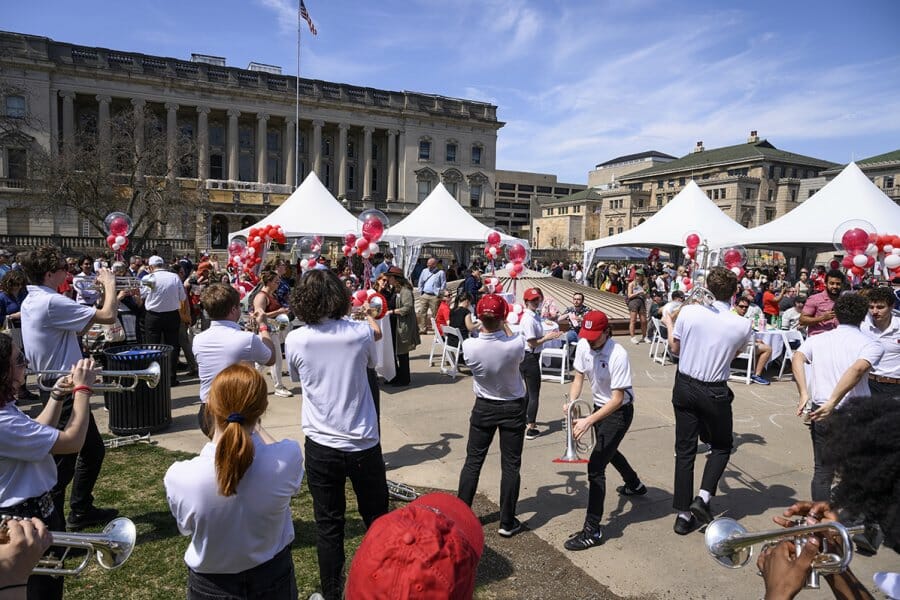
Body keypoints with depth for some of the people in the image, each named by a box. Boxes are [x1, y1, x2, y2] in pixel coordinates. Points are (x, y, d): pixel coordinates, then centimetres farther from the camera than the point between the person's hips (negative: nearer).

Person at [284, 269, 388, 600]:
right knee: (377, 521, 17)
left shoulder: (295, 340, -10)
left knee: (328, 525, 14)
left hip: (320, 446, 1)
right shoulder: (360, 332, -11)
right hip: (363, 444, 0)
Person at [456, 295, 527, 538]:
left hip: (484, 407, 1)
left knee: (472, 462, 13)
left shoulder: (469, 346, -21)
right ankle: (507, 523, 16)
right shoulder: (516, 344, -24)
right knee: (510, 465, 9)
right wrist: (505, 326, 12)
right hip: (513, 408, -1)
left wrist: (487, 324, 14)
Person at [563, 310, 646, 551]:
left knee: (595, 466, -13)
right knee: (608, 451, 31)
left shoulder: (618, 355, -31)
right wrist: (571, 402, -21)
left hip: (619, 411, -8)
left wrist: (588, 421, -36)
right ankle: (635, 485, 61)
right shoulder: (583, 345, -11)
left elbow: (617, 399, -29)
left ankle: (592, 531, -5)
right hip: (600, 406, 8)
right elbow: (578, 378, -2)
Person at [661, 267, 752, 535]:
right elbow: (734, 354, 7)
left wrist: (669, 324, 20)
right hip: (715, 393, -2)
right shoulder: (742, 325, -12)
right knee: (722, 446, 21)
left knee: (685, 450, 10)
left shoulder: (688, 312, -11)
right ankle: (703, 497, 4)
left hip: (684, 387, 2)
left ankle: (683, 513, 15)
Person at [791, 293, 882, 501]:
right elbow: (857, 369, -22)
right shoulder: (871, 344, -3)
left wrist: (804, 394, -16)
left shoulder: (816, 340, 6)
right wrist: (832, 402, -24)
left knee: (822, 472, 13)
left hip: (821, 412, 2)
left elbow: (797, 358, -13)